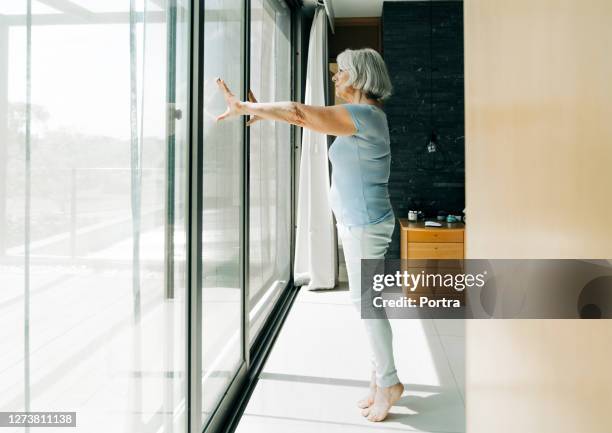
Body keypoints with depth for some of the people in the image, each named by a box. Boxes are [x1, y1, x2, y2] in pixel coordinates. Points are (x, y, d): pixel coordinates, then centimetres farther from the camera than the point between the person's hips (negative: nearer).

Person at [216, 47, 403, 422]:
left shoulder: (363, 115, -18)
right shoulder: (363, 116, 13)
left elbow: (300, 113, -24)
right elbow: (309, 116, 19)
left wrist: (245, 107, -17)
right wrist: (263, 110, 15)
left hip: (365, 224, -10)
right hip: (356, 223, 10)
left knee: (366, 302, -2)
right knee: (366, 301, 14)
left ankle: (388, 383, 12)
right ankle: (382, 380, 24)